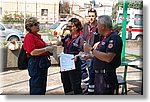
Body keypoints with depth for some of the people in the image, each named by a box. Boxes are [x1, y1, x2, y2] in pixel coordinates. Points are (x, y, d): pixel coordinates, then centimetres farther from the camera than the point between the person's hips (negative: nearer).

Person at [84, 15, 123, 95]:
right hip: (99, 75, 10)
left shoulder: (114, 38, -17)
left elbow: (108, 58, -27)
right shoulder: (106, 38, 15)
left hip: (106, 76, -10)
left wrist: (91, 50, -22)